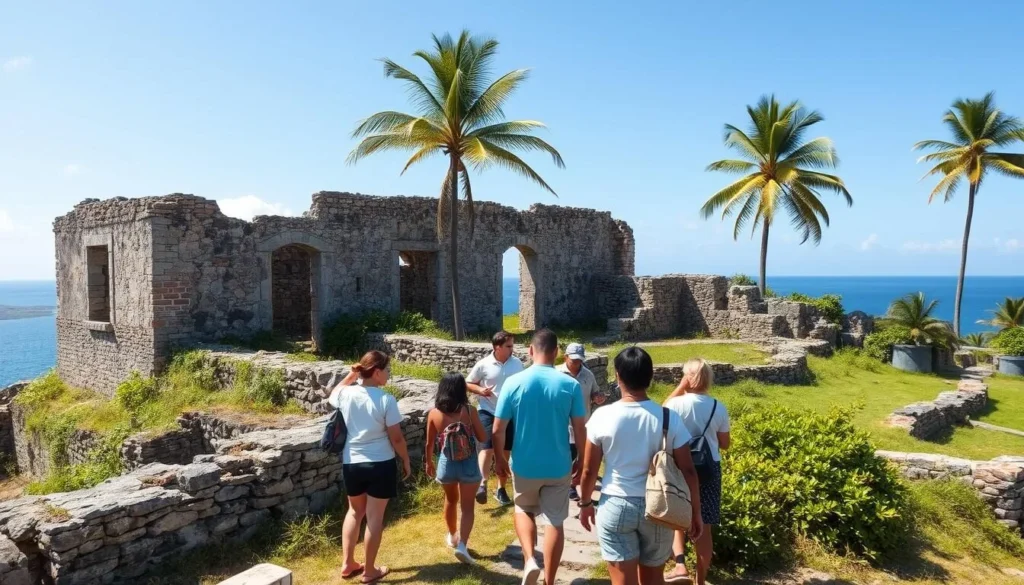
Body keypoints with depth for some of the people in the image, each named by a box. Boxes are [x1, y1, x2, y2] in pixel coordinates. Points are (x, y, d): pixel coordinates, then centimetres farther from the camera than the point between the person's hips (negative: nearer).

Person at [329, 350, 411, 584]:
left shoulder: (346, 394, -5)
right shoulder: (386, 400, -17)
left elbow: (332, 397, 22)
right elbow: (396, 438, -12)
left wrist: (351, 375, 15)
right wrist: (406, 461, 3)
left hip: (351, 463, 4)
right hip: (381, 464, -4)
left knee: (355, 511, 24)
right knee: (375, 517, 9)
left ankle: (348, 564, 30)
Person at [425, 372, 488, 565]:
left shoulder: (434, 413, -7)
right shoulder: (469, 411, -13)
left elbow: (430, 443, 2)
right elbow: (483, 437, -5)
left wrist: (429, 462, 18)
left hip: (446, 464, 3)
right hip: (468, 465, -3)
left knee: (450, 501, 25)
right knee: (467, 507, 6)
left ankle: (452, 536, 43)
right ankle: (462, 545, -8)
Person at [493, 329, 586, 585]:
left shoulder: (514, 383, -11)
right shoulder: (570, 385, -10)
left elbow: (497, 430, -7)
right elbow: (580, 430, -7)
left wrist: (500, 459, 9)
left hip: (524, 465, 0)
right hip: (559, 467, 0)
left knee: (524, 510, 24)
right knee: (555, 522, 14)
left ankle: (529, 560, 3)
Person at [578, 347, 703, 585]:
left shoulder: (602, 416, -11)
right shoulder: (669, 418, -9)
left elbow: (589, 470, -3)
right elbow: (688, 471, -5)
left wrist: (585, 503, 13)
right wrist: (696, 512, 8)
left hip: (615, 506, -1)